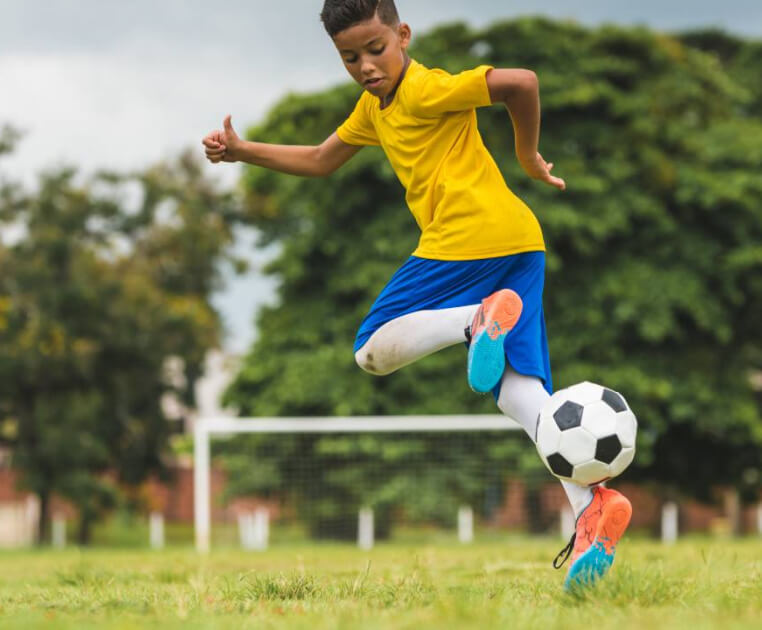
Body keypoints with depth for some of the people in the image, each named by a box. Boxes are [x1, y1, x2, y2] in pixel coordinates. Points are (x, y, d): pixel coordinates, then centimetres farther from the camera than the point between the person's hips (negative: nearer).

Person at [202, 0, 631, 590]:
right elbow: (321, 160, 36)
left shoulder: (426, 91, -7)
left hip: (467, 240, -9)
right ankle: (591, 502, -21)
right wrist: (241, 151, 29)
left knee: (373, 351, -3)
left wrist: (528, 154, -4)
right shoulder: (374, 107, 23)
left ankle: (480, 319, -25)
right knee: (517, 386, -3)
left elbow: (521, 81, -17)